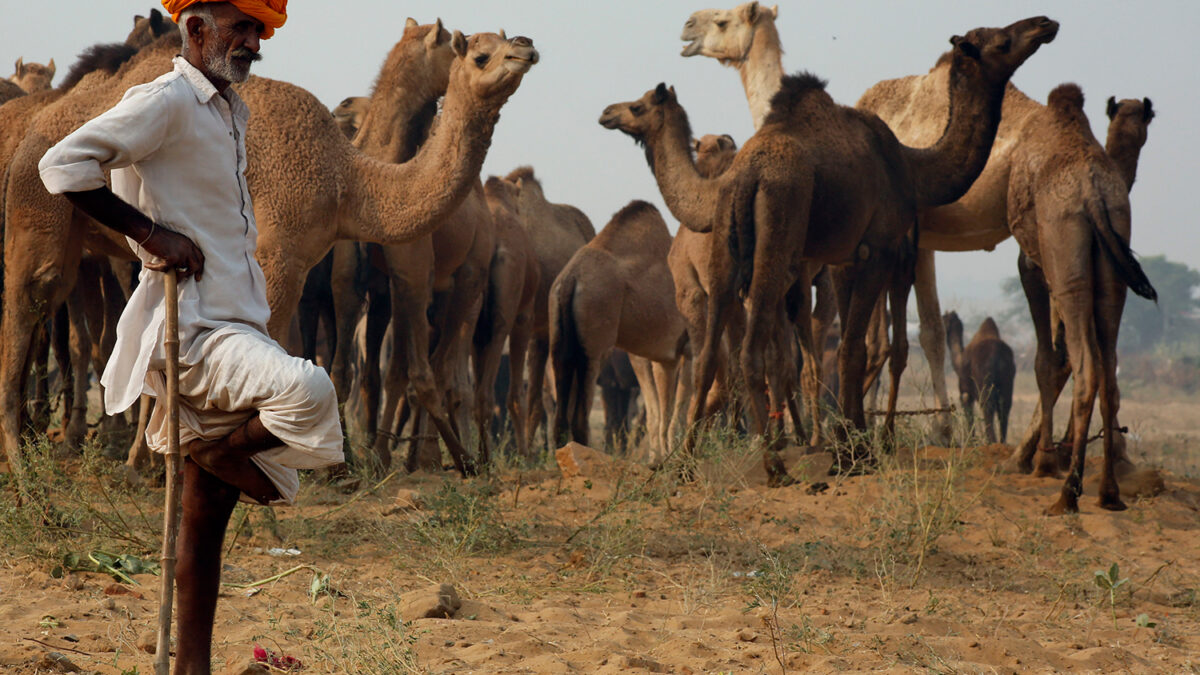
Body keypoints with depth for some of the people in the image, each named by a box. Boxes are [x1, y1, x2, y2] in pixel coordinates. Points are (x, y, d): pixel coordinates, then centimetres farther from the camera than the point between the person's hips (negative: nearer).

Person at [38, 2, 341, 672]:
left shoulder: (230, 113, 20)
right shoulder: (166, 101, -8)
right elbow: (64, 165, -18)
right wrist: (150, 233, -18)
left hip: (237, 328, 9)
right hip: (188, 329, -9)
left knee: (209, 515, 8)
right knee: (308, 391, -33)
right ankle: (218, 454, -6)